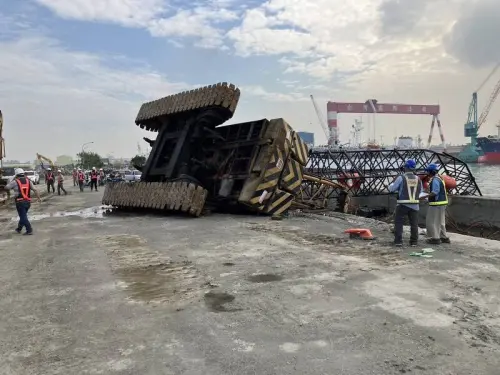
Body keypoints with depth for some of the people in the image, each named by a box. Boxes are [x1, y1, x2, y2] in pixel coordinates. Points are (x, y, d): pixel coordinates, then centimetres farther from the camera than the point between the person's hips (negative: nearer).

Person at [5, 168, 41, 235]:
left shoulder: (15, 182, -6)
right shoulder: (28, 181, 4)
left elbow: (6, 187, 4)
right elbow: (35, 190, -3)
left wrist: (13, 180, 12)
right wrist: (39, 198, -1)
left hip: (20, 202, -5)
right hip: (28, 202, 5)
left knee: (23, 217, -1)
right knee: (23, 216, 20)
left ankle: (29, 230, -9)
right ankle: (19, 229, 34)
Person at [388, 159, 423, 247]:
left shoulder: (401, 178, -9)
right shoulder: (418, 179, 5)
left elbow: (391, 189, -3)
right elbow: (420, 191, 19)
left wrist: (393, 184, 18)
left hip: (403, 205, -4)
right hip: (414, 205, 4)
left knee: (398, 223, 5)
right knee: (414, 224, 11)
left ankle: (398, 241, -1)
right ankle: (413, 242, 11)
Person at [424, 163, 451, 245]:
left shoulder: (435, 180, -17)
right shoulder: (438, 179, 15)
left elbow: (434, 192, -24)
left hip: (436, 204, -10)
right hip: (441, 203, 10)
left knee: (432, 221, -2)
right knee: (440, 222, 17)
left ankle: (435, 238, 1)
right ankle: (444, 238, 22)